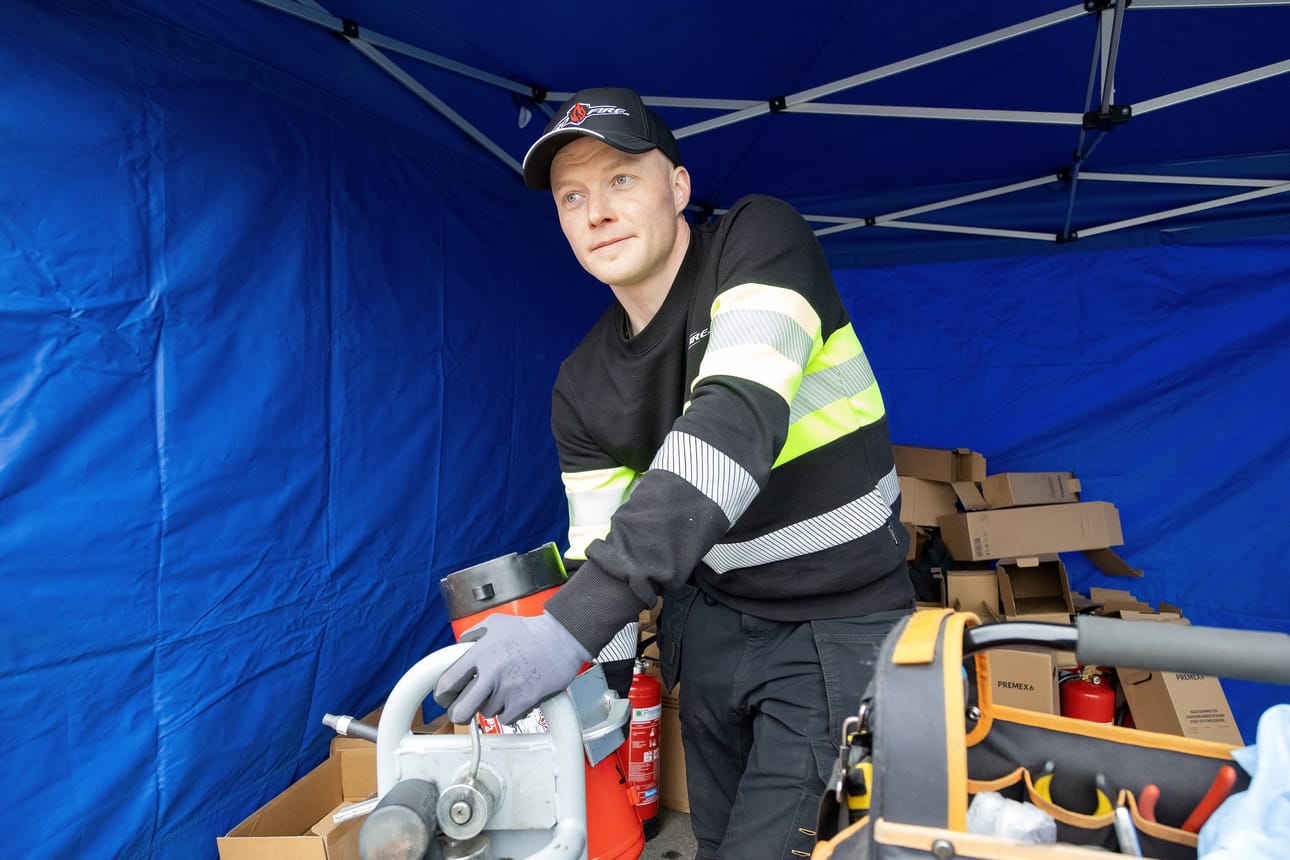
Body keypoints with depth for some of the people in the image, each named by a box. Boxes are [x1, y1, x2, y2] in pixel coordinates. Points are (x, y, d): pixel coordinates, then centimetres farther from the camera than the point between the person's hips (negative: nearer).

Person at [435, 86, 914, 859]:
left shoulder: (761, 240, -17)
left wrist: (575, 620, -40)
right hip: (713, 619, 5)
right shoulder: (582, 387, -2)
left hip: (839, 624, -4)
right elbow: (601, 553, -1)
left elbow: (736, 423, -33)